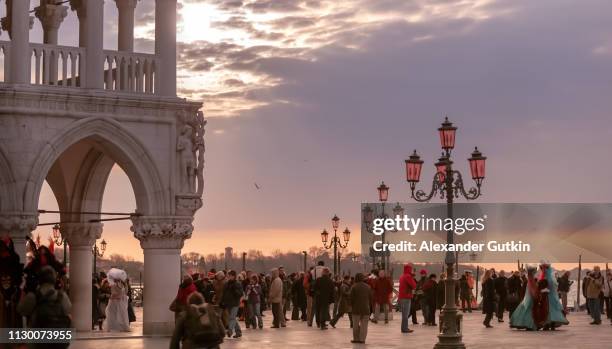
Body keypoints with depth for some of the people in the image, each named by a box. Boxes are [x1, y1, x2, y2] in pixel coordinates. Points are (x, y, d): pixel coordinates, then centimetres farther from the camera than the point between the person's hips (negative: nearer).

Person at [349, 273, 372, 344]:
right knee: (364, 325, 5)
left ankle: (356, 338, 10)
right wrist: (368, 305, 17)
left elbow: (351, 297, -8)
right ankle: (362, 339, 1)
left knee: (356, 324, 8)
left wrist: (351, 305, 5)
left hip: (356, 309, -2)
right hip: (366, 309, 2)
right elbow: (371, 298, 7)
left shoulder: (354, 287, -9)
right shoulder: (368, 287, 3)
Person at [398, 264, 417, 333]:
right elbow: (414, 285, -16)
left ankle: (404, 328, 18)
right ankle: (404, 328, -9)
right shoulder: (408, 276, -14)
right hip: (406, 297, -9)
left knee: (404, 313, 14)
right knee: (406, 314, -8)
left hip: (401, 297, 9)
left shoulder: (402, 276, 16)